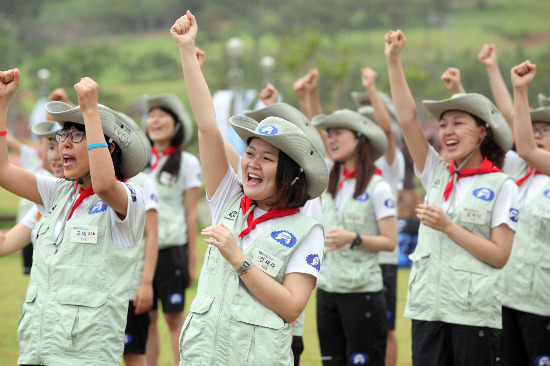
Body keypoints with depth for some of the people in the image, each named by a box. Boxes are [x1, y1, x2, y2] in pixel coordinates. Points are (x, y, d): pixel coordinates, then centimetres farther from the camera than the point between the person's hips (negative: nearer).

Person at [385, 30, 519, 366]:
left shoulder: (501, 185, -3)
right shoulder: (437, 175, 11)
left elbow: (500, 255, -9)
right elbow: (408, 119, 3)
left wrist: (448, 226, -13)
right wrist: (394, 61, -3)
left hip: (475, 313, -4)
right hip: (428, 308, 4)